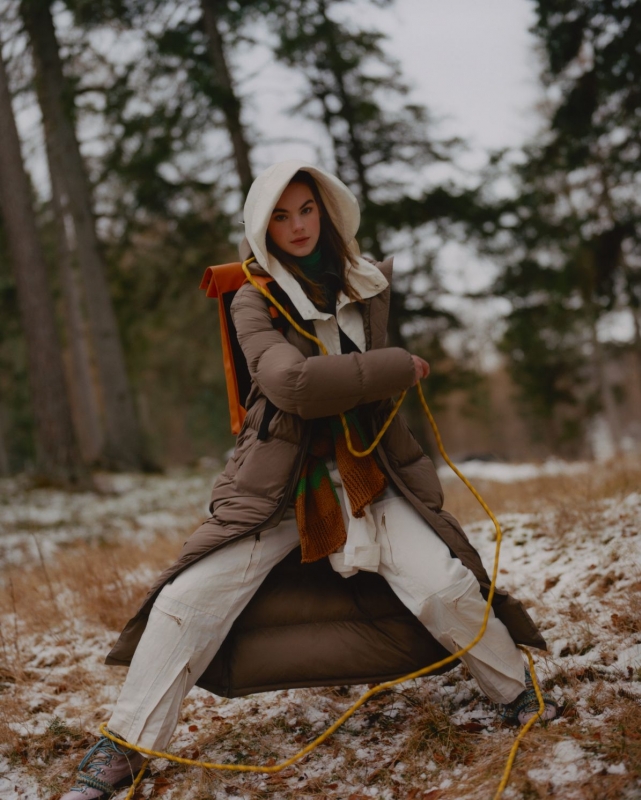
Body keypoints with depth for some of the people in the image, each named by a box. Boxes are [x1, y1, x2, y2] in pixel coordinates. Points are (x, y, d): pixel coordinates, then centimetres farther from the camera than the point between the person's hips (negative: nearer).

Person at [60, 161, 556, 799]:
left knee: (444, 585, -15)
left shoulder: (368, 284, 6)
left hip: (369, 476, 2)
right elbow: (292, 381, -24)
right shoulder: (254, 302, -6)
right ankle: (123, 748, 0)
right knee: (190, 597, -13)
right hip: (278, 483, -2)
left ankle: (520, 698, 10)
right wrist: (398, 367, -18)